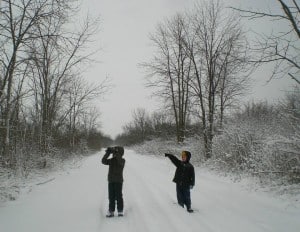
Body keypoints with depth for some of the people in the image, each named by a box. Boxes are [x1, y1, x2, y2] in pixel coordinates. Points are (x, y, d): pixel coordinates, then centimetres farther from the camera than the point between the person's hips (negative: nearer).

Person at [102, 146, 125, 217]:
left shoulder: (122, 160, -4)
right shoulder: (111, 160, 7)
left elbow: (120, 162, -28)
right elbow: (104, 161, -5)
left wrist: (116, 153, -30)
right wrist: (108, 153, -13)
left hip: (118, 181, -4)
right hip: (111, 181, 4)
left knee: (118, 196, -3)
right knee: (111, 196, 7)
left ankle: (120, 211, 8)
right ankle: (111, 211, 14)